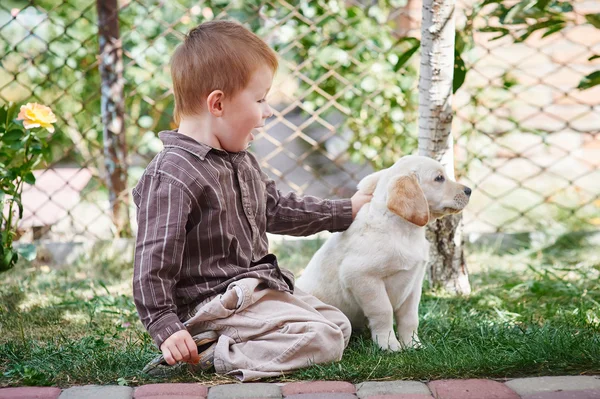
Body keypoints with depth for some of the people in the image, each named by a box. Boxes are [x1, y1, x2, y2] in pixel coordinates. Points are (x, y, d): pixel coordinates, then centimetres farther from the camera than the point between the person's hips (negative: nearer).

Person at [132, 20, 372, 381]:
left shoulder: (241, 161, 11)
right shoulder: (172, 177, -21)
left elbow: (275, 210, 24)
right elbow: (154, 263, -21)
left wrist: (344, 211, 28)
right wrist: (167, 329, -24)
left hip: (259, 287, 10)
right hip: (214, 304, -10)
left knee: (339, 325, 13)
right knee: (321, 341, -19)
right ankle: (208, 354, -16)